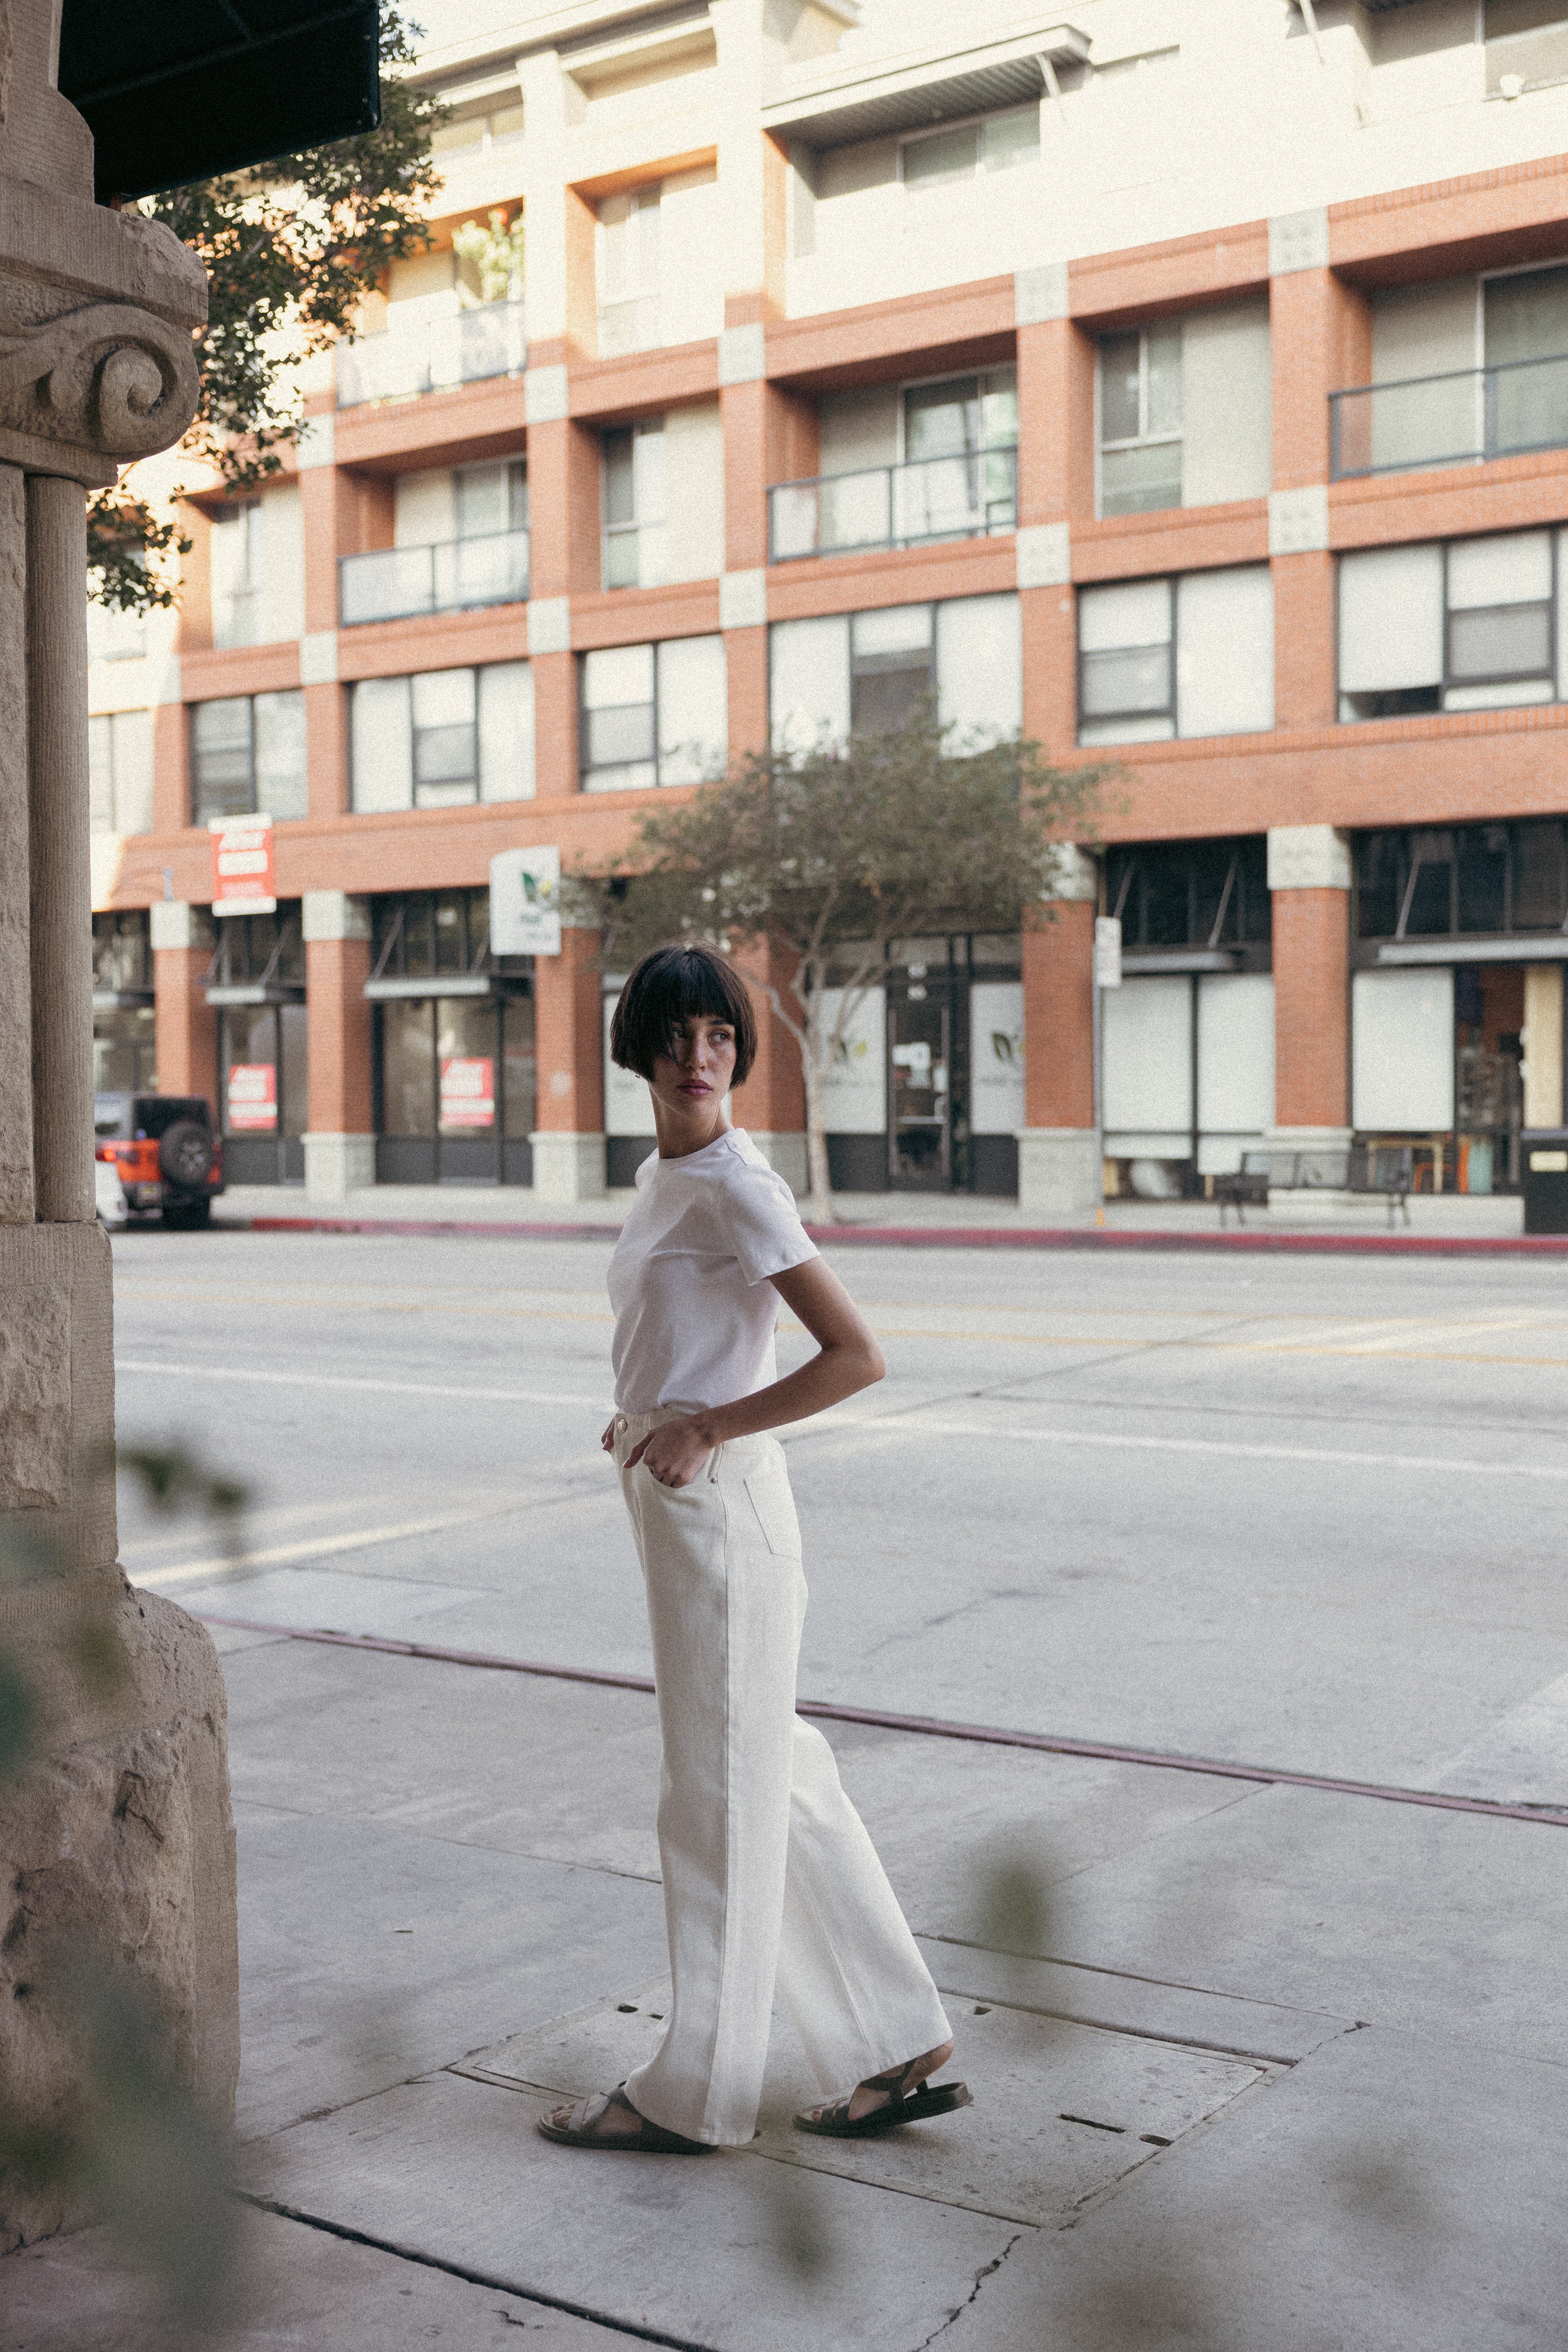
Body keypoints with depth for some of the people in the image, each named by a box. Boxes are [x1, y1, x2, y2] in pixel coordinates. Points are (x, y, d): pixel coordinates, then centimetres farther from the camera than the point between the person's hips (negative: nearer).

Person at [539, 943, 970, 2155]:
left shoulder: (736, 1185, -14)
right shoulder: (664, 1178, 13)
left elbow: (858, 1354, -19)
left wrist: (702, 1429, -15)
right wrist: (646, 1418, 10)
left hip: (719, 1506, -10)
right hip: (677, 1506, 10)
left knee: (719, 1791, 2)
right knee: (778, 1780, 13)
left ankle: (697, 2090, 16)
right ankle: (900, 2053, 22)